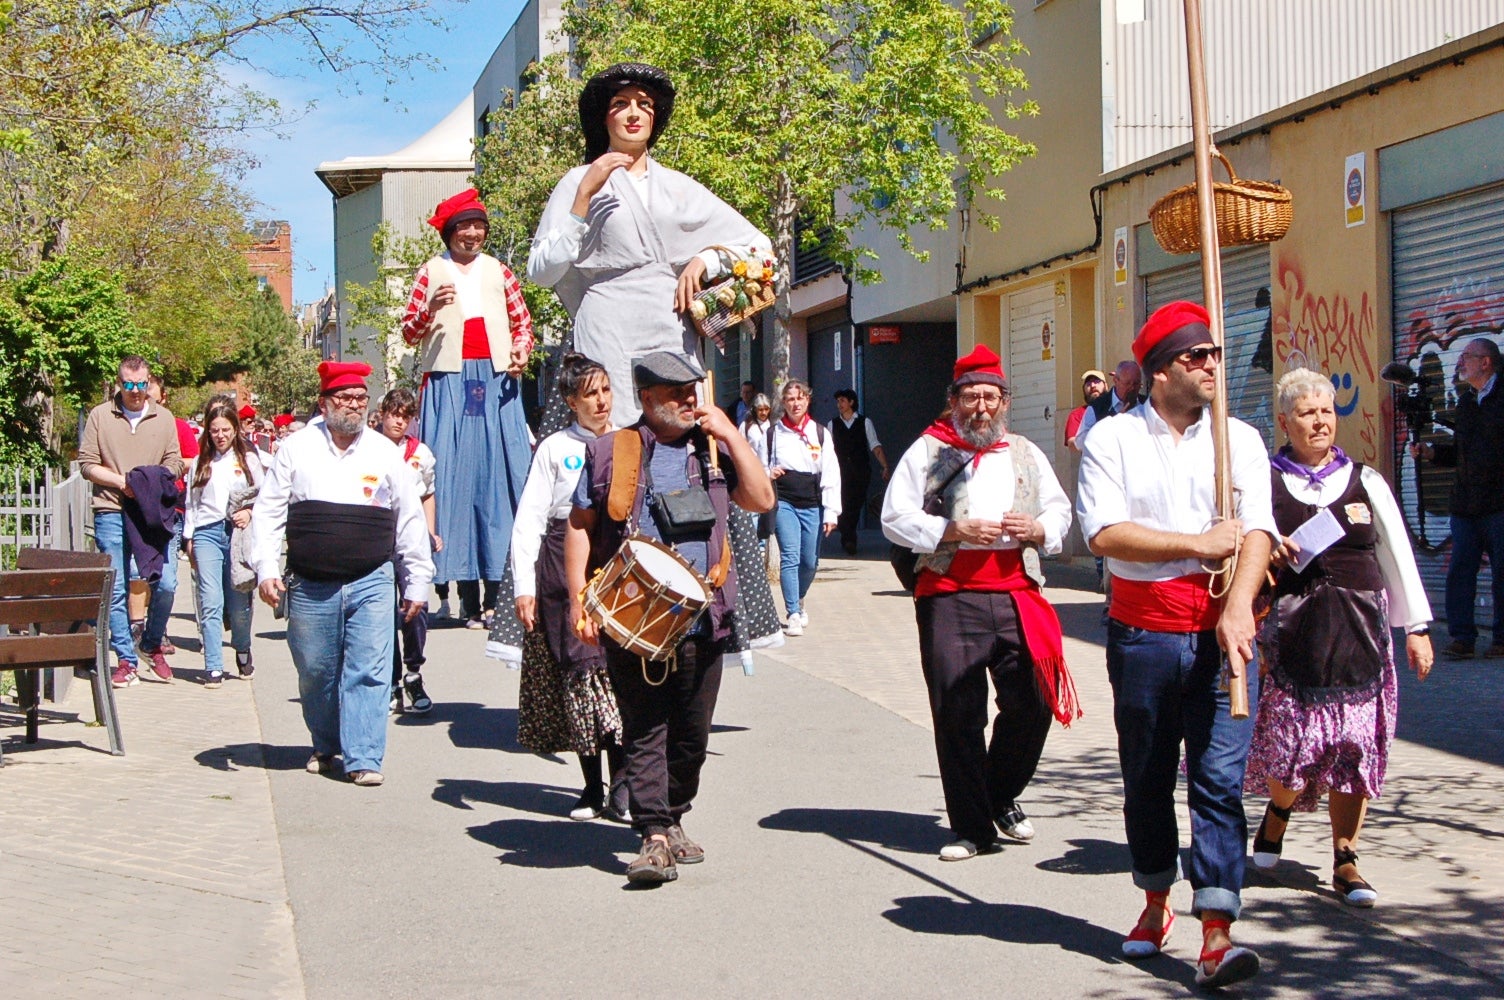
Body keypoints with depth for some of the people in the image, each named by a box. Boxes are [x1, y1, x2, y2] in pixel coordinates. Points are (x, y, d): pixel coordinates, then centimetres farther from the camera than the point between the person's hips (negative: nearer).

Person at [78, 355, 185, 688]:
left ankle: (152, 645, 17)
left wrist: (154, 480, -11)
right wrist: (122, 481, -11)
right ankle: (125, 659, 9)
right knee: (116, 591, 0)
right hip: (111, 513, -1)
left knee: (166, 584, -6)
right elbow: (87, 463, 2)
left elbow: (175, 463, 8)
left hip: (154, 512, 1)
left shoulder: (164, 418, 11)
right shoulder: (100, 416, 5)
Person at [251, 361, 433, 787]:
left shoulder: (385, 453, 7)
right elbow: (268, 512, 5)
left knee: (368, 672, -7)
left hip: (371, 582, 0)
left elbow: (410, 521, 11)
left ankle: (363, 758, -3)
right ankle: (325, 747, 31)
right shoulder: (297, 448, 4)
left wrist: (417, 583, 11)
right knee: (314, 672, 10)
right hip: (310, 587, 0)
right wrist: (267, 569, -5)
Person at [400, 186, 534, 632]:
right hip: (449, 381, -2)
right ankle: (468, 598, -5)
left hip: (496, 379, 2)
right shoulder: (432, 272, 10)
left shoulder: (499, 272, 15)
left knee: (499, 476, -5)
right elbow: (409, 332, 4)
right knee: (456, 477, -6)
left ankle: (495, 595, -3)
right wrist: (431, 307, -15)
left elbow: (523, 322, 20)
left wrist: (522, 352, 0)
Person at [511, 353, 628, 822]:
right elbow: (529, 520, 2)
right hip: (565, 569, -1)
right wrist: (524, 585, -6)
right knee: (576, 670, -1)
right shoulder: (555, 448, 6)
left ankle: (621, 786, -7)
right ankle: (592, 787, 8)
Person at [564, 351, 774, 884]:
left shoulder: (714, 448, 13)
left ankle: (672, 818, 27)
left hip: (701, 619, 3)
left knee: (692, 732, 10)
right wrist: (578, 598, -2)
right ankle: (654, 836, -5)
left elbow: (761, 500, 2)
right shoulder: (610, 452, 6)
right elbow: (580, 526, 7)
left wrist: (730, 435, -1)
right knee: (644, 730, -4)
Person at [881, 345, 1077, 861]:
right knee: (957, 713, -3)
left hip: (1016, 593, 3)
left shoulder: (1026, 454, 20)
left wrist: (1038, 528, 1)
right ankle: (971, 827, 6)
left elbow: (1059, 510, 24)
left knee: (1031, 704, -1)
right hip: (951, 595, -3)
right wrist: (954, 531, -11)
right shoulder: (928, 451, 7)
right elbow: (895, 518, 1)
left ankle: (1002, 798, 25)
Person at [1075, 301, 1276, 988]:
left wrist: (1239, 605, -22)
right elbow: (1103, 532, -11)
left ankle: (1216, 934, -9)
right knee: (1146, 778, 12)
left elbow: (1257, 530, -5)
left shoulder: (1240, 440, 7)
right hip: (1143, 634, 0)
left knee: (1220, 778, -7)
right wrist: (1200, 545, -10)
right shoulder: (1112, 440, 1)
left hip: (1220, 632, 0)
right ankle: (1156, 903, 31)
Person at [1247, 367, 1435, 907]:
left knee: (1354, 744, -1)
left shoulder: (1365, 482, 10)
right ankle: (1278, 812, 26)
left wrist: (1416, 626, 10)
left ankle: (1345, 858, 10)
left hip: (1359, 630, 2)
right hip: (1291, 628, -2)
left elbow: (1398, 558, 12)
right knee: (1292, 738, -7)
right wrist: (1267, 557, -12)